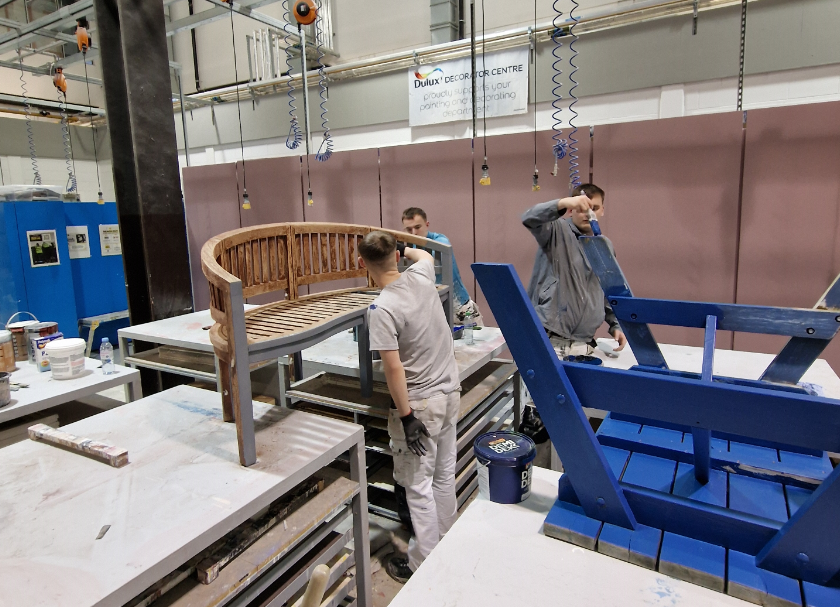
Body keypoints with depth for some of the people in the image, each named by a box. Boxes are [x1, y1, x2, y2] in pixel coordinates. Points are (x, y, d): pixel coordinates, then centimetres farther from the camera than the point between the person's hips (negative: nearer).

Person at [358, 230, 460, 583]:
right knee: (444, 474, 19)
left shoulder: (382, 309, -22)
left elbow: (394, 369, -24)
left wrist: (407, 418, -17)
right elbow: (425, 255, 23)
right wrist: (403, 249, 40)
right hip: (450, 392, 7)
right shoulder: (421, 276, -3)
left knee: (418, 485, 7)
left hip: (420, 403, -7)